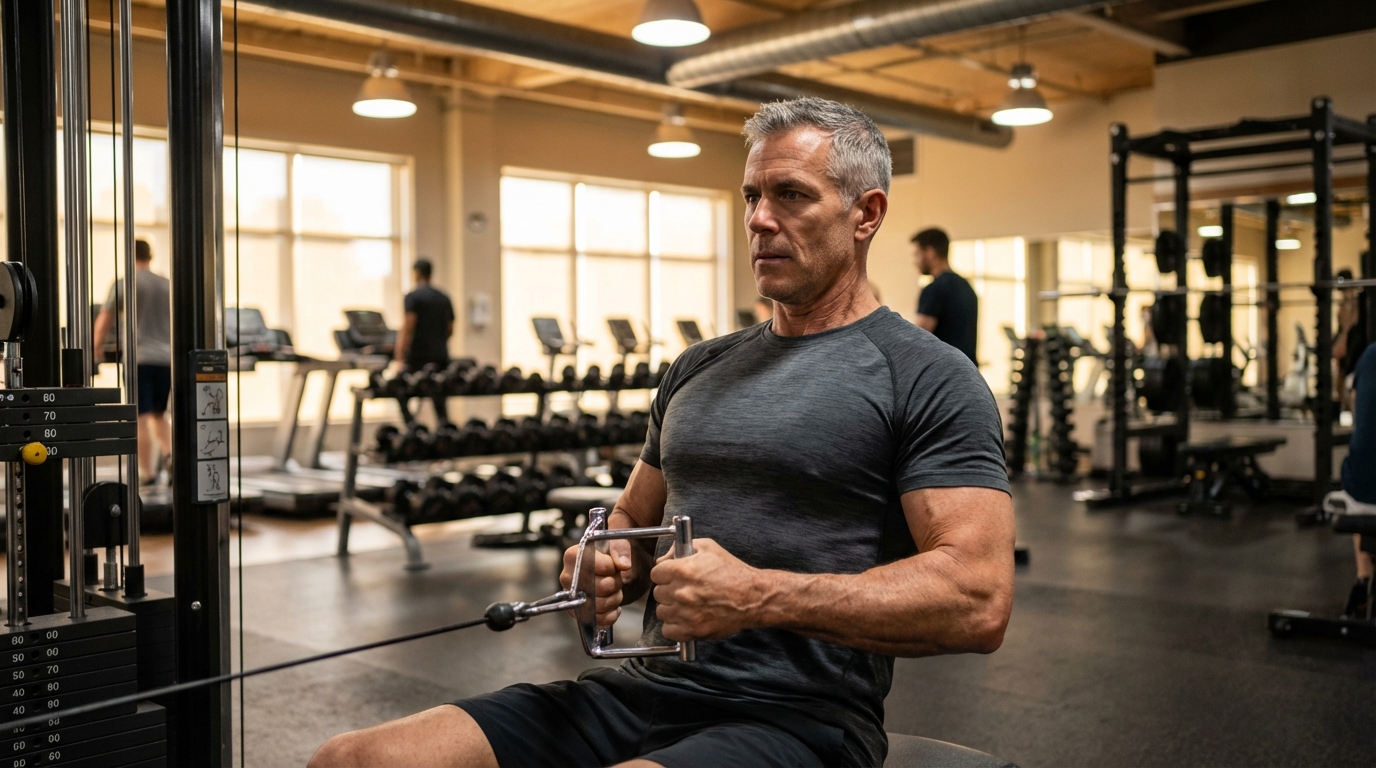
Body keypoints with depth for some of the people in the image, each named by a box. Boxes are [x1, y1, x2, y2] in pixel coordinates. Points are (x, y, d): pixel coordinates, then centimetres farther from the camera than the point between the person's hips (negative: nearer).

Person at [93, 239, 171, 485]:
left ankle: (147, 473, -2)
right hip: (166, 357, 4)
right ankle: (169, 453, -8)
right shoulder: (168, 286, 11)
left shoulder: (123, 284, 0)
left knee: (141, 417, -1)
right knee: (159, 414, 16)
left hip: (138, 357, -4)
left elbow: (104, 321, 2)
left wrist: (94, 348, 15)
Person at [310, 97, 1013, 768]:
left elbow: (977, 601, -15)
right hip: (642, 691, 7)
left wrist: (759, 595, -22)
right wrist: (607, 565, 0)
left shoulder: (927, 378, -5)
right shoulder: (699, 369, 16)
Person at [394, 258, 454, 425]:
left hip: (418, 356, -6)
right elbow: (450, 330, 17)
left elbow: (408, 327, -14)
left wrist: (400, 355, -15)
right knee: (440, 403, 7)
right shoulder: (444, 298, 15)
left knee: (402, 396, 3)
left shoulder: (413, 297, -5)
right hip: (440, 356, 6)